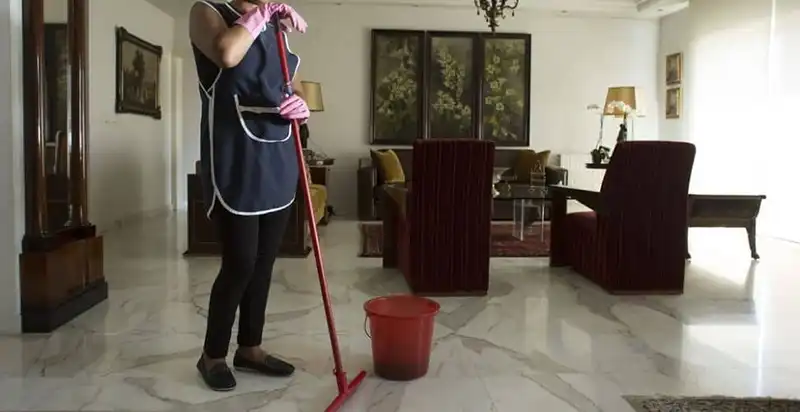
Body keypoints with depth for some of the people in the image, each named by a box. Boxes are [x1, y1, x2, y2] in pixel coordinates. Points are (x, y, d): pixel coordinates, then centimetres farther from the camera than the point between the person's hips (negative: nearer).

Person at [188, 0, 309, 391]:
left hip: (278, 163, 6)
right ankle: (212, 355, 15)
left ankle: (249, 348, 26)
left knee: (264, 262, 11)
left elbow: (297, 94, 19)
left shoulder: (277, 32, 19)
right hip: (234, 163, -6)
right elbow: (227, 54, -23)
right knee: (240, 263, -5)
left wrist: (301, 106, -4)